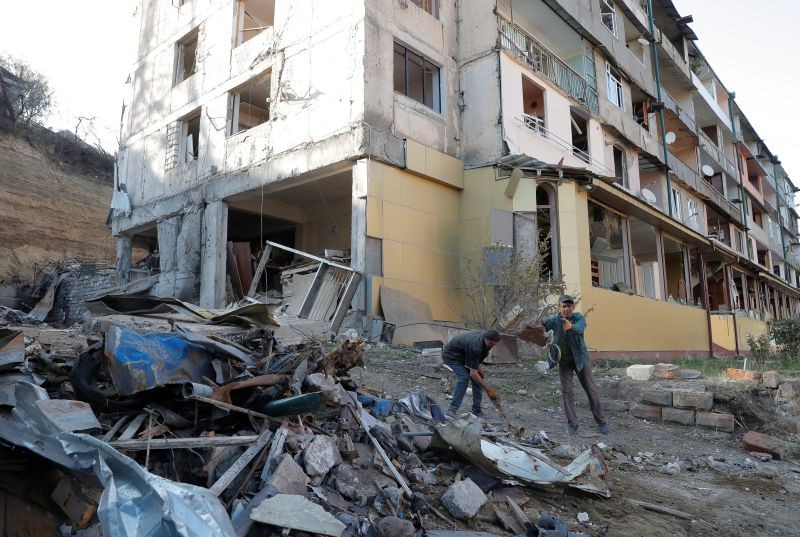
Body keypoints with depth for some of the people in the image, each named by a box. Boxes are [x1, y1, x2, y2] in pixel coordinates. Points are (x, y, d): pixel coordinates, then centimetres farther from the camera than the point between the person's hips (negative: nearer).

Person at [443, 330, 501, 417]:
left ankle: (476, 410, 4)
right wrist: (489, 389, -34)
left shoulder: (485, 335, -13)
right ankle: (452, 410, -21)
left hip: (462, 355, 9)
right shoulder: (475, 346, -38)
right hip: (451, 355, -9)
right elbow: (473, 373, -36)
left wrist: (478, 366, -3)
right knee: (464, 377, -26)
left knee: (478, 377, -2)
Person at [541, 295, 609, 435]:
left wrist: (571, 326, -64)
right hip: (564, 362, 1)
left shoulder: (579, 318, -19)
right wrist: (540, 322, -57)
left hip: (580, 359, -1)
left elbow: (580, 328, -40)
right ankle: (572, 423, 11)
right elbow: (545, 323, -32)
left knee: (591, 390, 5)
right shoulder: (555, 319, -13)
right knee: (566, 392, 0)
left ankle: (601, 421, 19)